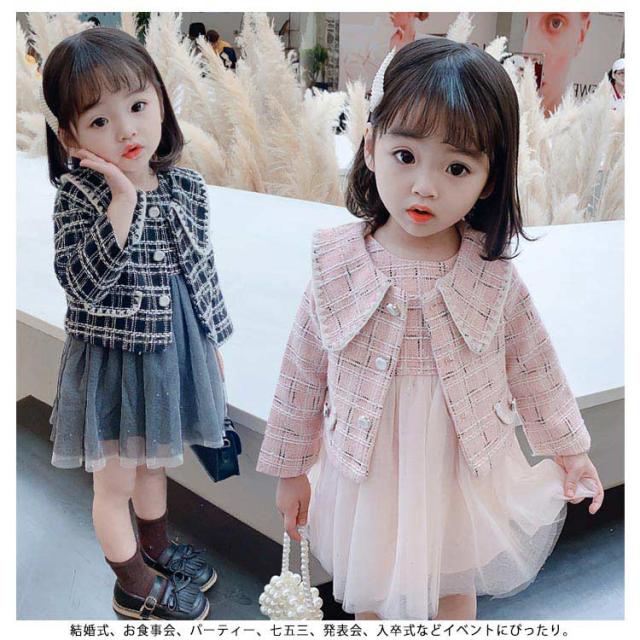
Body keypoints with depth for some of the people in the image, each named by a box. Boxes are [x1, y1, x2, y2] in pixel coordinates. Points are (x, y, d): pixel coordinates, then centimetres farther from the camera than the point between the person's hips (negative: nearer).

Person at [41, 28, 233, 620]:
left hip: (174, 355, 5)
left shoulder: (188, 188, -4)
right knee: (115, 482, 14)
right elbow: (81, 281, -29)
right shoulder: (76, 197, -16)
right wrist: (123, 200, -33)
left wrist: (214, 342, 12)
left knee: (155, 462, 26)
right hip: (112, 363, -4)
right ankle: (134, 585, 36)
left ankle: (156, 549, 50)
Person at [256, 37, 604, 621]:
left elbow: (535, 370, -1)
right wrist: (291, 469, 3)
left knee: (455, 591, 23)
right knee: (368, 591, 23)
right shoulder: (336, 267, -17)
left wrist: (569, 451, 10)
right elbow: (302, 376, -6)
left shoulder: (494, 277, -16)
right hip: (366, 473, 0)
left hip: (464, 472, 0)